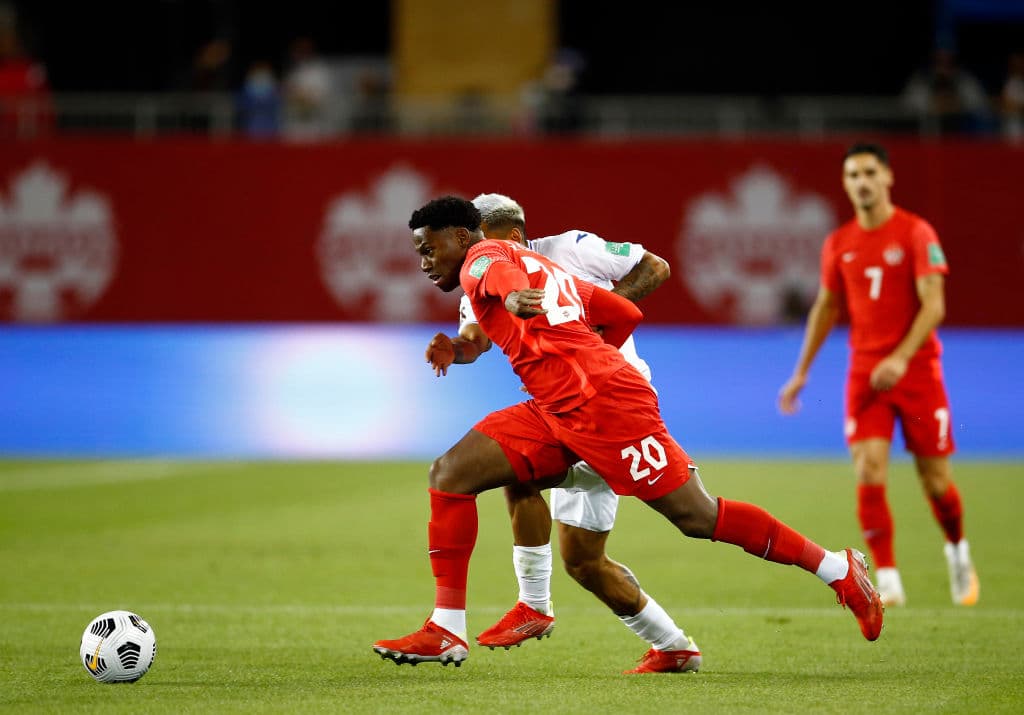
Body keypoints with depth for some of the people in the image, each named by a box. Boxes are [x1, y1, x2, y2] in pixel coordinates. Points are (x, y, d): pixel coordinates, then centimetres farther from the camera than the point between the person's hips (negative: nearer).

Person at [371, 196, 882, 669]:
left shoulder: (481, 257, 0)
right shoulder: (538, 267, 27)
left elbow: (500, 272, -28)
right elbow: (626, 314, 27)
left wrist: (511, 295, -51)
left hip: (603, 401, -10)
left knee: (697, 517, -7)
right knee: (449, 474, 0)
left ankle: (839, 569, 4)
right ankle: (446, 633, -4)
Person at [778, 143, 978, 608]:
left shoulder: (916, 234, -7)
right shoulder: (840, 243, 7)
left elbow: (934, 305, -14)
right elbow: (826, 307, 19)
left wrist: (901, 358, -26)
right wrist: (801, 372, 18)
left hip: (916, 369, -3)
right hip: (864, 373, 3)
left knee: (936, 479, 2)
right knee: (869, 474, -13)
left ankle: (958, 553, 31)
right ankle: (888, 582, -8)